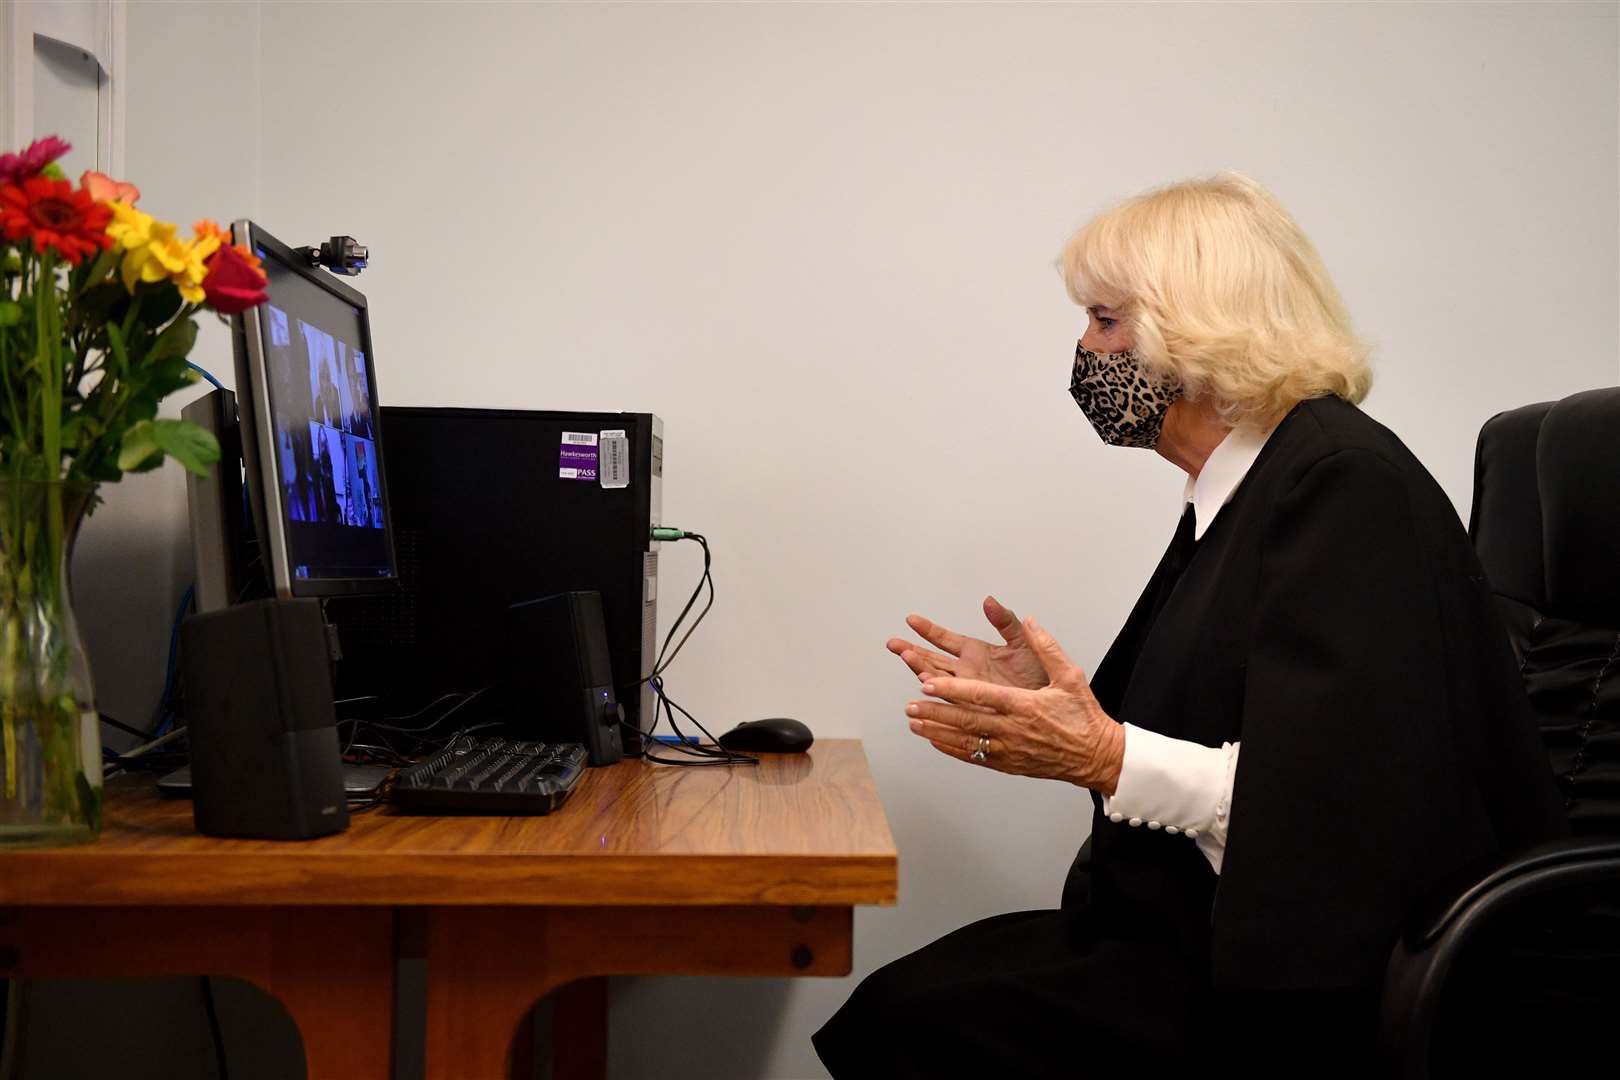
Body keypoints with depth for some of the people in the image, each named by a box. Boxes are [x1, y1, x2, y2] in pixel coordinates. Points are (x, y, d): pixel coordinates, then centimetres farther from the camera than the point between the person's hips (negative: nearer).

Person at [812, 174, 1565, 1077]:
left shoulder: (1346, 483, -16)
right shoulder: (1236, 493, 12)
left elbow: (1329, 793, -23)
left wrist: (1108, 755, -25)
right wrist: (1052, 706, 5)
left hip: (1328, 996, -9)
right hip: (1228, 934, 9)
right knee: (900, 1002, -5)